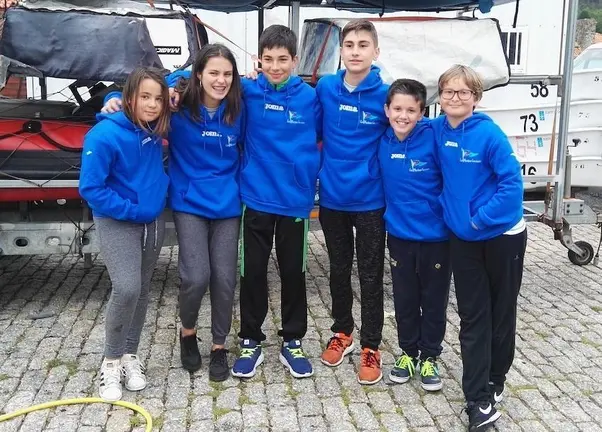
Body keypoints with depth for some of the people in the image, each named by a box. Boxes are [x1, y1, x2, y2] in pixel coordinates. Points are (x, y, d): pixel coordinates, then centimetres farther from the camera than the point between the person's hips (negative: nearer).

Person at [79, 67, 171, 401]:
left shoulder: (155, 128, -3)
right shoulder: (105, 135, -20)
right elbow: (90, 188, -19)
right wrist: (130, 210, -18)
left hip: (153, 222, 6)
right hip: (116, 222, -6)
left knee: (141, 291, 10)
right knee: (126, 289, -18)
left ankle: (129, 356, 24)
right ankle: (111, 361, 1)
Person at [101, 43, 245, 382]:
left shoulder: (238, 108, -4)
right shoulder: (179, 103, -9)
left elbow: (247, 149, 10)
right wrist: (116, 100, -12)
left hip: (227, 204, 2)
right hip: (190, 203, -2)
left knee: (224, 278, 2)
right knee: (196, 277, -10)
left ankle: (220, 346, 23)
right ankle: (188, 332, 22)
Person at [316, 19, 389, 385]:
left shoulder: (386, 95, -9)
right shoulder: (325, 88, -2)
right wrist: (322, 167, 2)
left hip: (371, 201, -3)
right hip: (332, 198, 3)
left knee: (371, 276, 7)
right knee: (339, 271, 17)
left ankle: (371, 347, 20)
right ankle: (342, 333, 34)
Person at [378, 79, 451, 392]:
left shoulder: (434, 139, -16)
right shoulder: (382, 143, -4)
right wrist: (390, 213, 6)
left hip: (436, 236, -3)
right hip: (399, 235, 3)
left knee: (434, 301, 12)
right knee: (405, 300, 15)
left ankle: (430, 358, 28)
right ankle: (408, 352, 32)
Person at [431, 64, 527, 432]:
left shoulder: (489, 133, -18)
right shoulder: (437, 131, -2)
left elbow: (512, 181, -19)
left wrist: (481, 218, -19)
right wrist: (449, 209, 4)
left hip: (503, 235, -4)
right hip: (463, 239, 4)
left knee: (501, 312, 11)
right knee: (473, 318, 3)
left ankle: (494, 381, 32)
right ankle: (480, 399, 8)